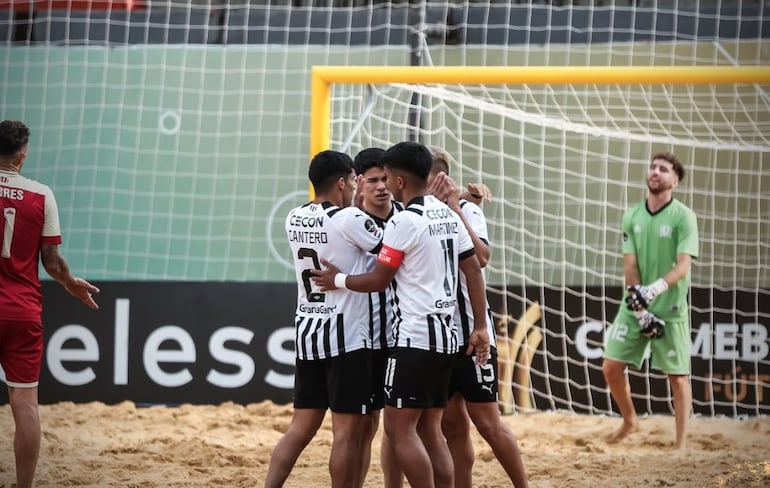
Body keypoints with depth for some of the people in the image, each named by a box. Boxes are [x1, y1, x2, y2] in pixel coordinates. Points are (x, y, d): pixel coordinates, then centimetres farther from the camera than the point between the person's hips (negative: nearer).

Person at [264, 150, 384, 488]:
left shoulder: (294, 220, 8)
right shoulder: (350, 220, -13)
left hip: (307, 331, 7)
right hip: (346, 336, -7)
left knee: (301, 427, 11)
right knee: (348, 430, -1)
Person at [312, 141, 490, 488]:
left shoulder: (404, 221, -13)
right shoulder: (449, 215, 11)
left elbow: (378, 280, -8)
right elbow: (473, 270, 11)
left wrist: (338, 280, 9)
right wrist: (480, 328, 13)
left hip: (415, 338, -8)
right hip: (447, 335, 8)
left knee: (400, 428, -4)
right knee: (430, 430, 12)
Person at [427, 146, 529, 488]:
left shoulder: (466, 210, -5)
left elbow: (481, 257, -23)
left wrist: (454, 208, -20)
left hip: (469, 331, -5)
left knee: (486, 421, -2)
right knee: (452, 424, 9)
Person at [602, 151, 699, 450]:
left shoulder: (683, 217, -7)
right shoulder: (632, 216, 5)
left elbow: (683, 266, -16)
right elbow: (629, 265, 0)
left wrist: (655, 289, -32)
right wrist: (640, 309, -12)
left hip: (671, 310, -4)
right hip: (634, 308, 4)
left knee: (677, 375, -1)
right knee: (611, 366, 1)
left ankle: (680, 444, 6)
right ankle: (630, 421, 25)